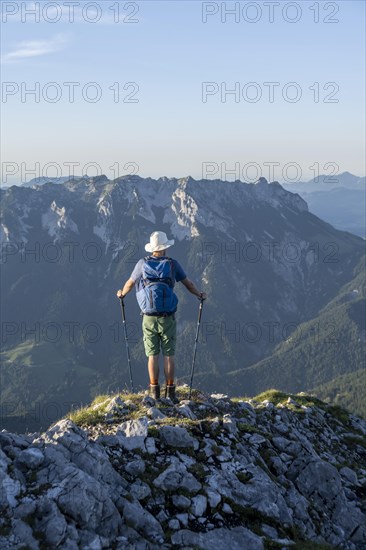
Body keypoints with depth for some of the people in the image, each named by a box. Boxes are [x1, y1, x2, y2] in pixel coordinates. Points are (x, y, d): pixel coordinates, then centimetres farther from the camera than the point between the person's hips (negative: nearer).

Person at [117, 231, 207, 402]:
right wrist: (200, 295, 28)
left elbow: (130, 283, 14)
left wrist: (122, 294, 36)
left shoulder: (142, 263, 1)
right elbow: (188, 284, 8)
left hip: (149, 318, 1)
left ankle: (154, 392, 6)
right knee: (169, 355, 4)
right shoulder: (172, 264, -2)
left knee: (153, 355, 6)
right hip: (168, 318, -1)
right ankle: (170, 393, 5)